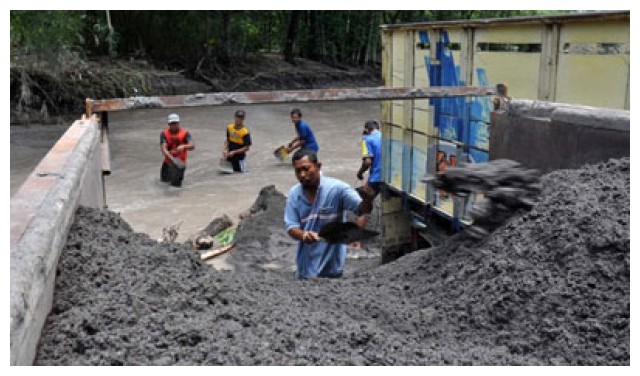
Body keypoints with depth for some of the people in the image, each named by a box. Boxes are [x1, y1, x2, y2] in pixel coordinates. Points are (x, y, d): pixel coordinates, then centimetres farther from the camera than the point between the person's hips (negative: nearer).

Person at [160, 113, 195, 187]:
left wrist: (184, 146, -46)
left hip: (180, 162, -3)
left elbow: (192, 146, -25)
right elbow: (163, 148, -18)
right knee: (164, 180, 13)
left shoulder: (185, 133, -12)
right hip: (168, 161, 3)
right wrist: (171, 157, -36)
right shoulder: (164, 133, -6)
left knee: (175, 183, -7)